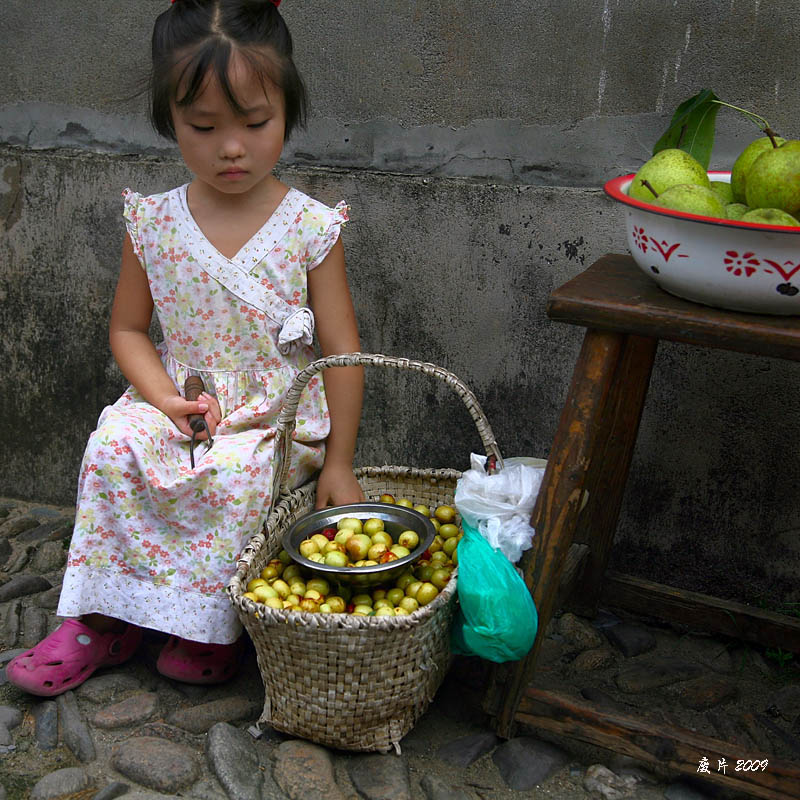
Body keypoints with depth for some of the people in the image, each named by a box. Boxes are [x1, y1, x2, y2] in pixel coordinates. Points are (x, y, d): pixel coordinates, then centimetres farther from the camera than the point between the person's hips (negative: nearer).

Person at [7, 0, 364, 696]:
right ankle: (101, 619, -8)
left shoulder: (312, 228, -9)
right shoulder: (154, 222, -1)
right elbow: (129, 330, 8)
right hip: (179, 404, 3)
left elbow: (342, 352, -6)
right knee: (114, 446, -24)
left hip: (281, 417, -2)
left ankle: (211, 625, -8)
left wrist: (338, 462, -9)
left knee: (237, 475, -31)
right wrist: (169, 400, -11)